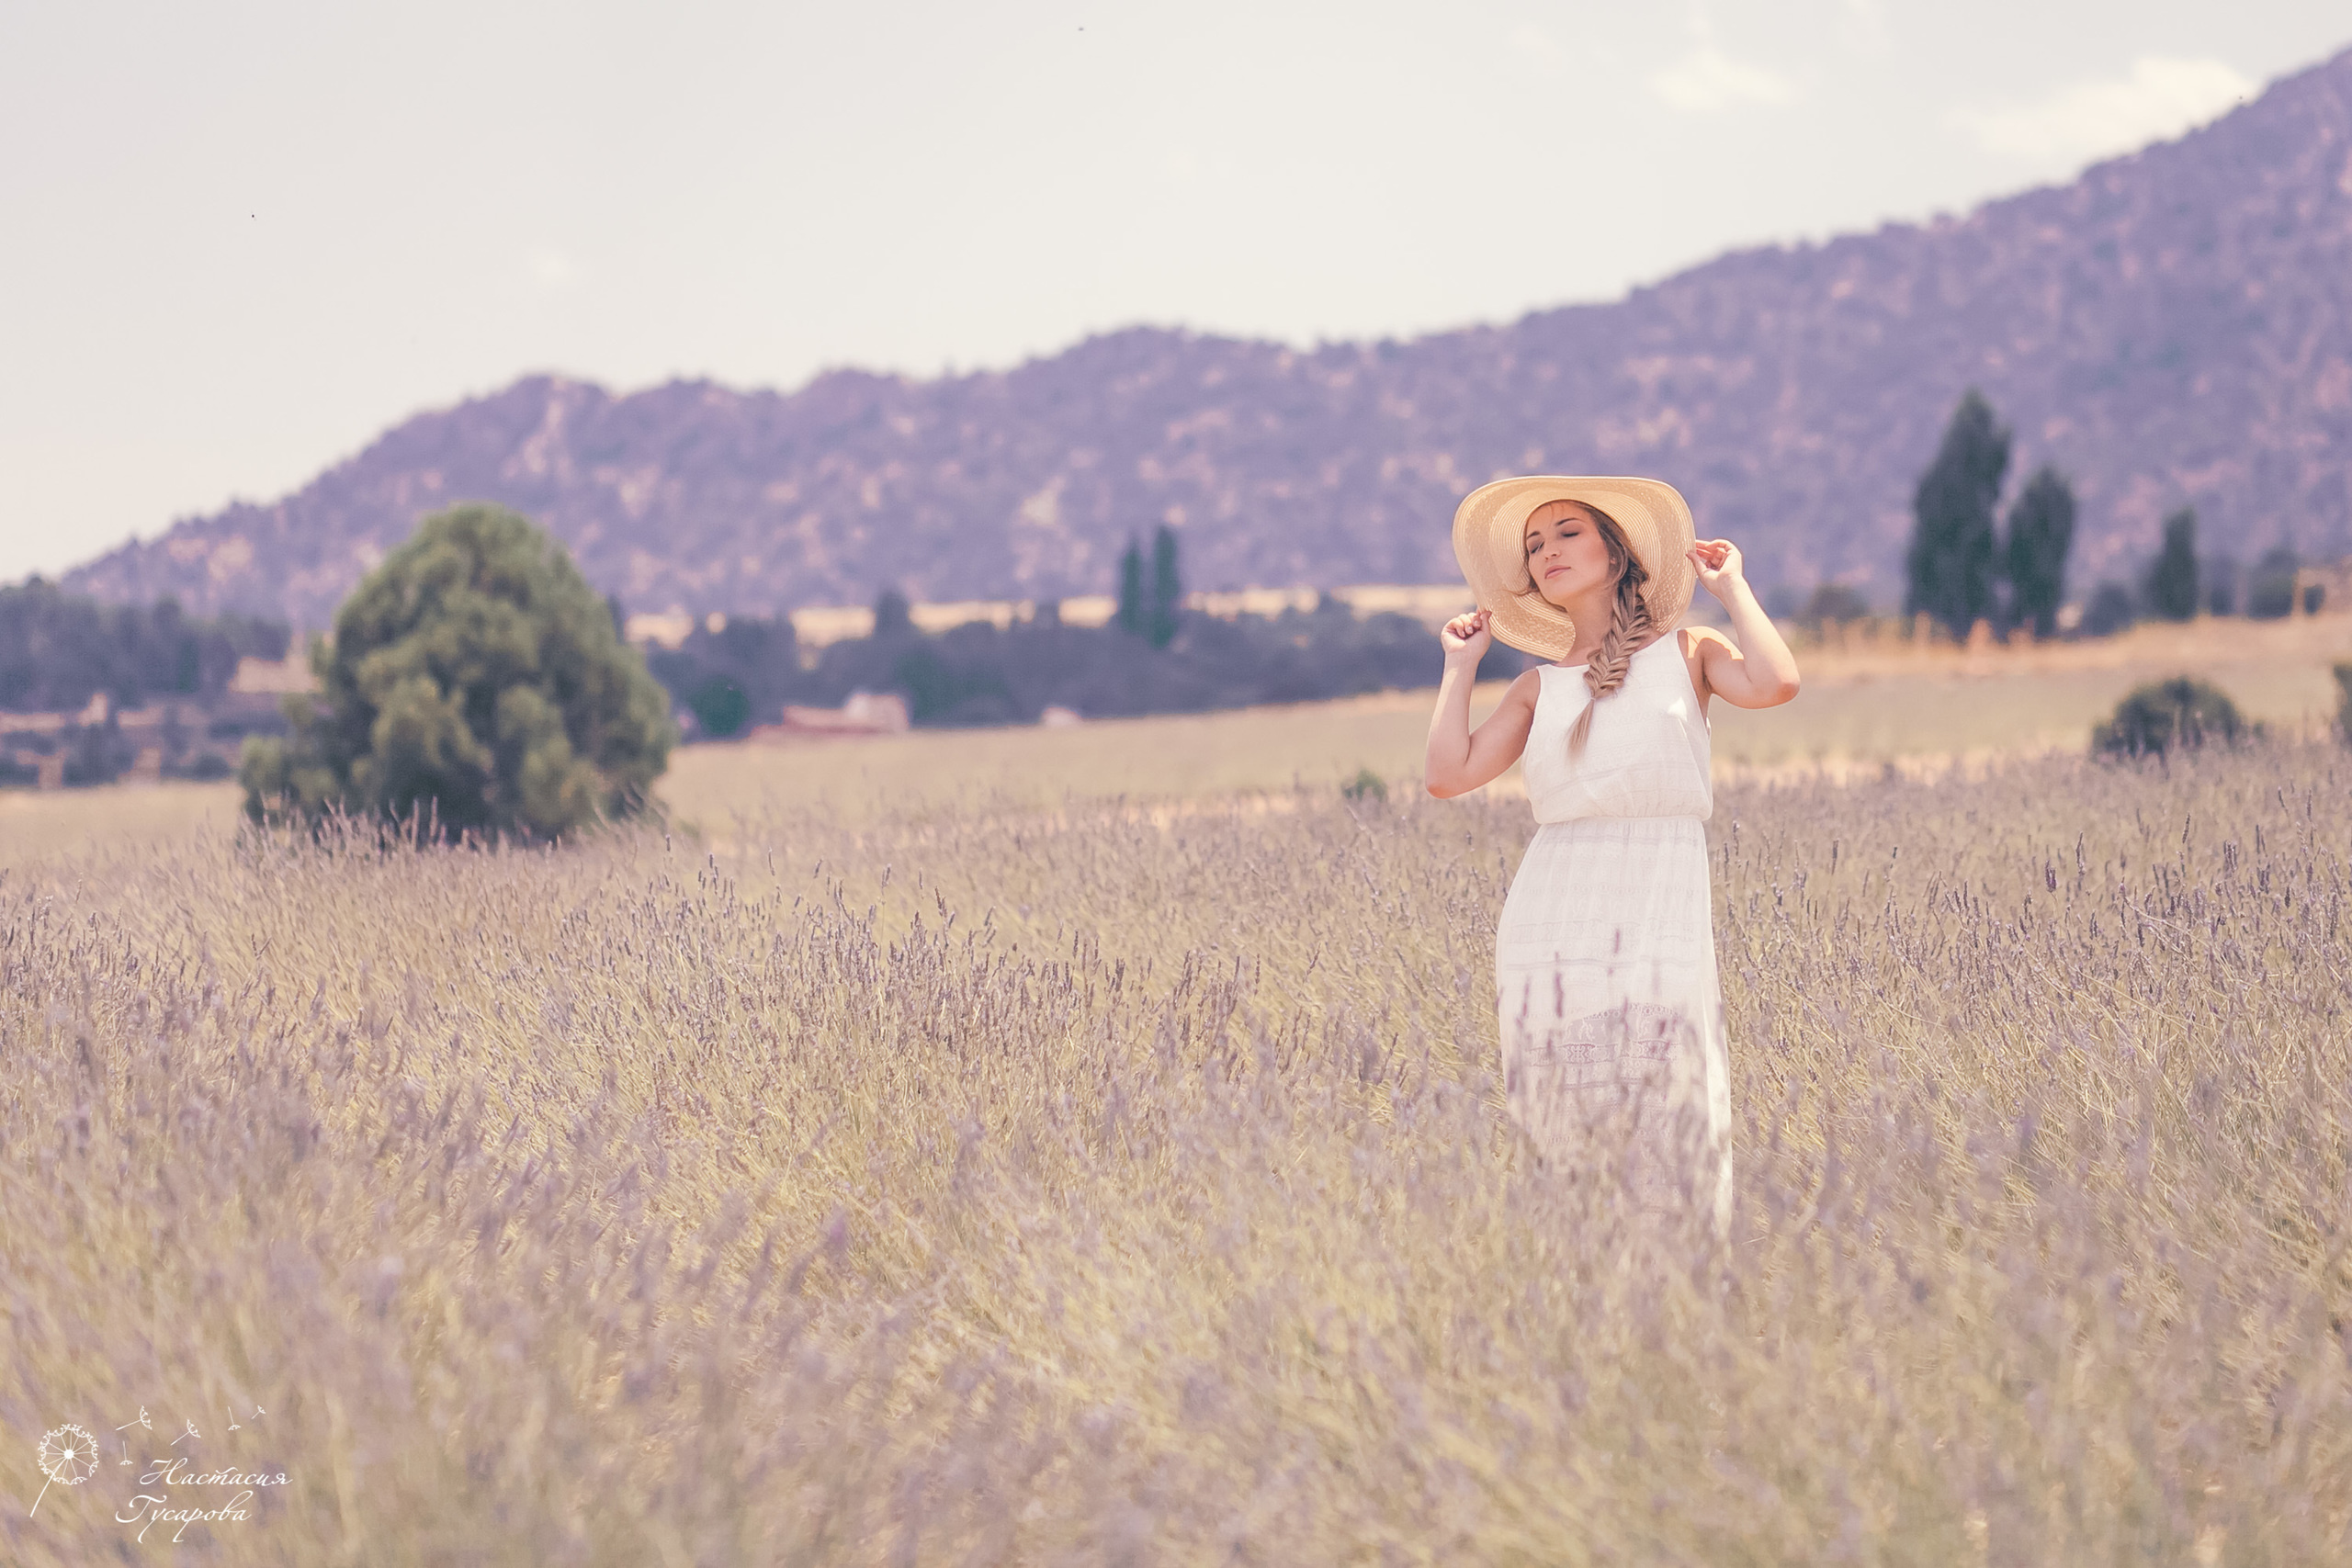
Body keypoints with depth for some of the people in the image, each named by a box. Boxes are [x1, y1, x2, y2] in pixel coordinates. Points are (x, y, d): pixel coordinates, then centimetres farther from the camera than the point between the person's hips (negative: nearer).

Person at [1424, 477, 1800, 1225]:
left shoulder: (1685, 652, 10)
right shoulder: (1539, 686, 16)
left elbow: (1773, 684, -10)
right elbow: (1449, 773, 5)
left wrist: (1732, 587, 3)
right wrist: (1460, 665, 15)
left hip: (1662, 910, -3)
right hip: (1551, 920, 3)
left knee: (1668, 1130, -9)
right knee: (1562, 1137, -1)